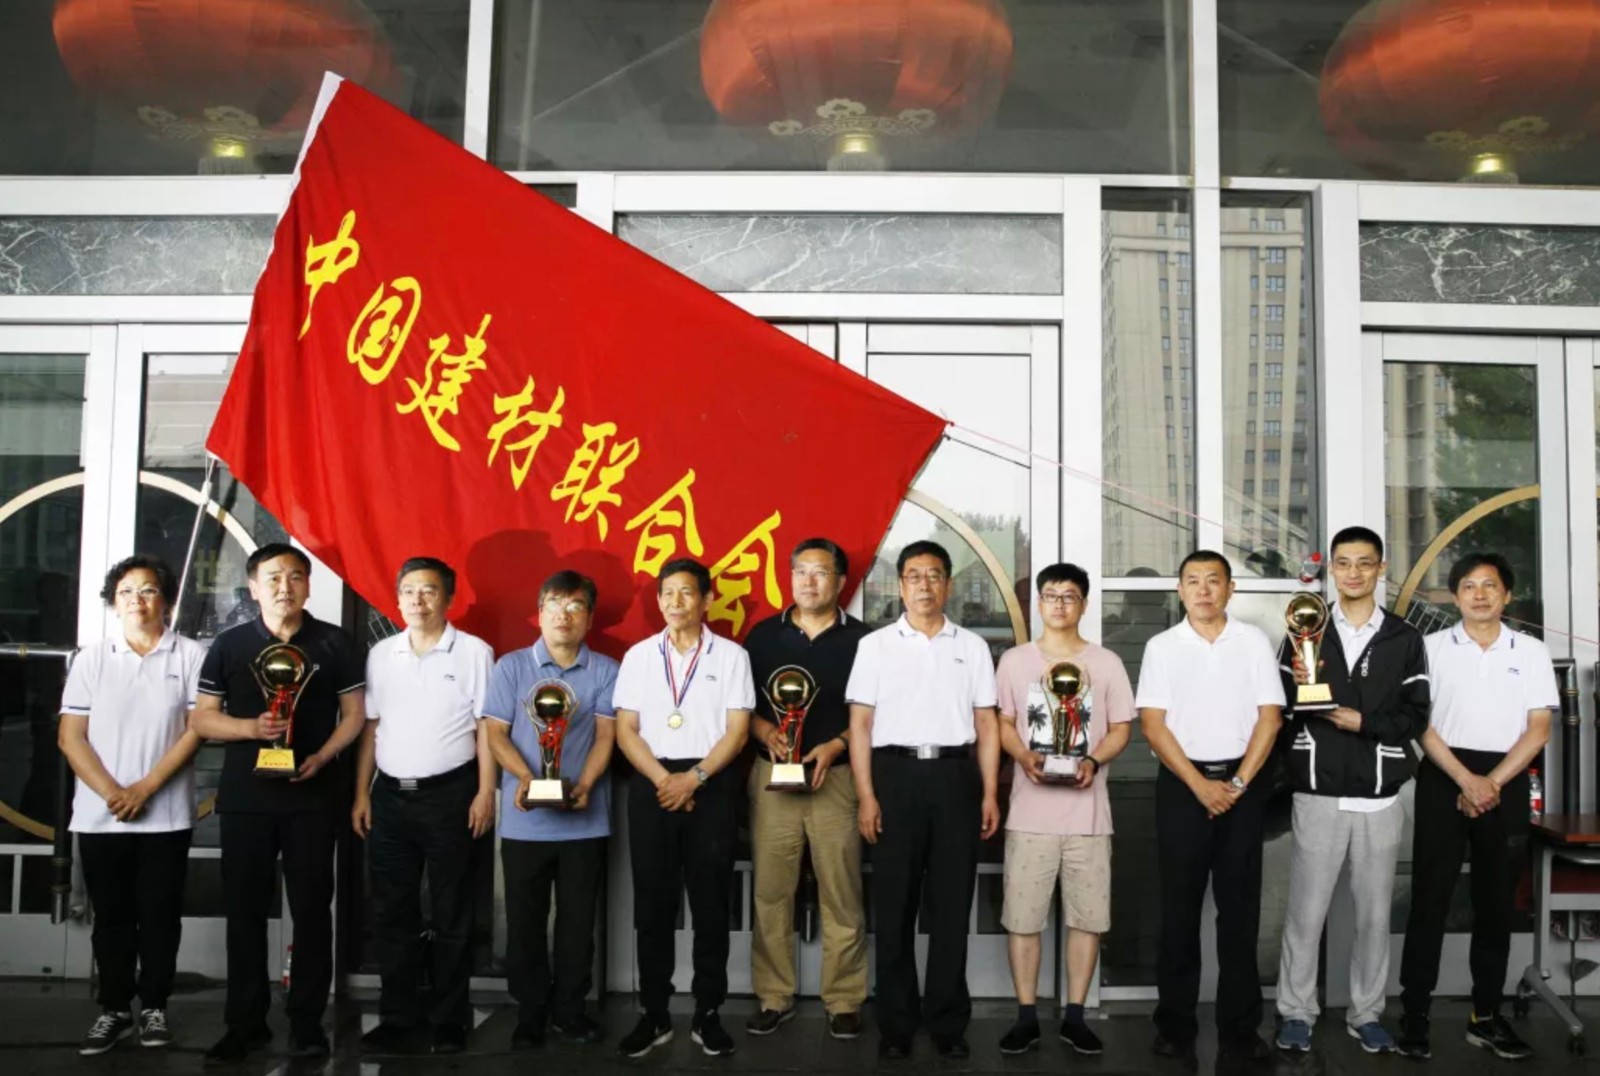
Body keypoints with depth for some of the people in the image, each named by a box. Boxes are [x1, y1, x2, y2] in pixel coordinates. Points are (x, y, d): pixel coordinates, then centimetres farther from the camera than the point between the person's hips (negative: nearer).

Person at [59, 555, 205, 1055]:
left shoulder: (191, 656, 0)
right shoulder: (91, 659, 7)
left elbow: (196, 729, -5)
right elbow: (71, 737, 2)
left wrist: (145, 788, -12)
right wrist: (112, 792, -11)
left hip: (166, 816, -2)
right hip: (100, 816, 2)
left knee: (159, 915, 5)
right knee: (111, 917, 9)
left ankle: (154, 1007, 17)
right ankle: (114, 1009, 19)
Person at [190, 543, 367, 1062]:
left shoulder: (335, 643, 3)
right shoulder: (229, 645, 5)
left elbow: (355, 713, 4)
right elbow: (201, 718, 4)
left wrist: (323, 756, -13)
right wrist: (252, 727, -14)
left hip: (313, 794, -1)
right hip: (245, 795, 1)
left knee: (311, 908, 3)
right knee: (245, 909, 6)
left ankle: (307, 1020, 13)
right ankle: (246, 1022, 16)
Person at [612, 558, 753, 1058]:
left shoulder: (731, 656, 2)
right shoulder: (638, 655, 7)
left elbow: (737, 731, -3)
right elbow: (625, 730, 3)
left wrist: (693, 779, -13)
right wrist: (662, 780, -10)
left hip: (710, 786, -1)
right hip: (651, 785, 2)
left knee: (710, 903, 4)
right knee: (652, 904, 5)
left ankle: (707, 1014, 14)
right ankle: (654, 1015, 15)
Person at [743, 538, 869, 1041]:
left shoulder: (860, 639, 3)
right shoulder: (763, 635, 8)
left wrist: (836, 745, -12)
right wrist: (765, 731, -10)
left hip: (837, 776, -1)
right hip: (773, 776, 2)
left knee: (841, 894, 2)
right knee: (770, 891, 4)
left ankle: (844, 1000, 12)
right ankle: (774, 997, 15)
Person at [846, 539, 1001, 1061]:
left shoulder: (972, 646, 10)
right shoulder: (875, 645, 4)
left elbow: (986, 725, 9)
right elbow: (860, 725, 2)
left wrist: (990, 794, 2)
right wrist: (866, 796, -6)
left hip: (955, 775, 1)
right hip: (896, 773, -1)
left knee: (952, 904, 6)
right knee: (894, 904, 4)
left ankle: (948, 1021, 17)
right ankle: (896, 1023, 15)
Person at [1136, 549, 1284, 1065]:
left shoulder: (1254, 642, 4)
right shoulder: (1162, 647, 2)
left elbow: (1270, 716, 1)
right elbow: (1153, 724, -3)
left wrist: (1237, 783, -8)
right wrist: (1199, 785, -11)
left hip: (1241, 784, 1)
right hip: (1181, 785, -1)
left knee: (1240, 908, 4)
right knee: (1179, 907, 4)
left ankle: (1240, 1026, 13)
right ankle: (1175, 1023, 12)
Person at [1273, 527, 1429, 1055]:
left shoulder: (1404, 639, 6)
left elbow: (1415, 716, 1)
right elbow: (1280, 712, -1)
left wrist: (1361, 721, -13)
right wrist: (1297, 687, -21)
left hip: (1380, 798, 1)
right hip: (1318, 796, -1)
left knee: (1374, 912, 10)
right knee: (1306, 910, 3)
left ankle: (1367, 1013, 23)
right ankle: (1296, 1012, 15)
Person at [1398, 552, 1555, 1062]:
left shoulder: (1532, 652, 6)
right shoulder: (1433, 647, 2)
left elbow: (1538, 729, 1)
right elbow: (1421, 724, -3)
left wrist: (1492, 782, -10)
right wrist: (1465, 779, -13)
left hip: (1506, 783, 2)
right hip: (1443, 779, -2)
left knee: (1496, 901, 8)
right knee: (1430, 897, -2)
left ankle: (1486, 1015, 17)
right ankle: (1414, 1012, 3)